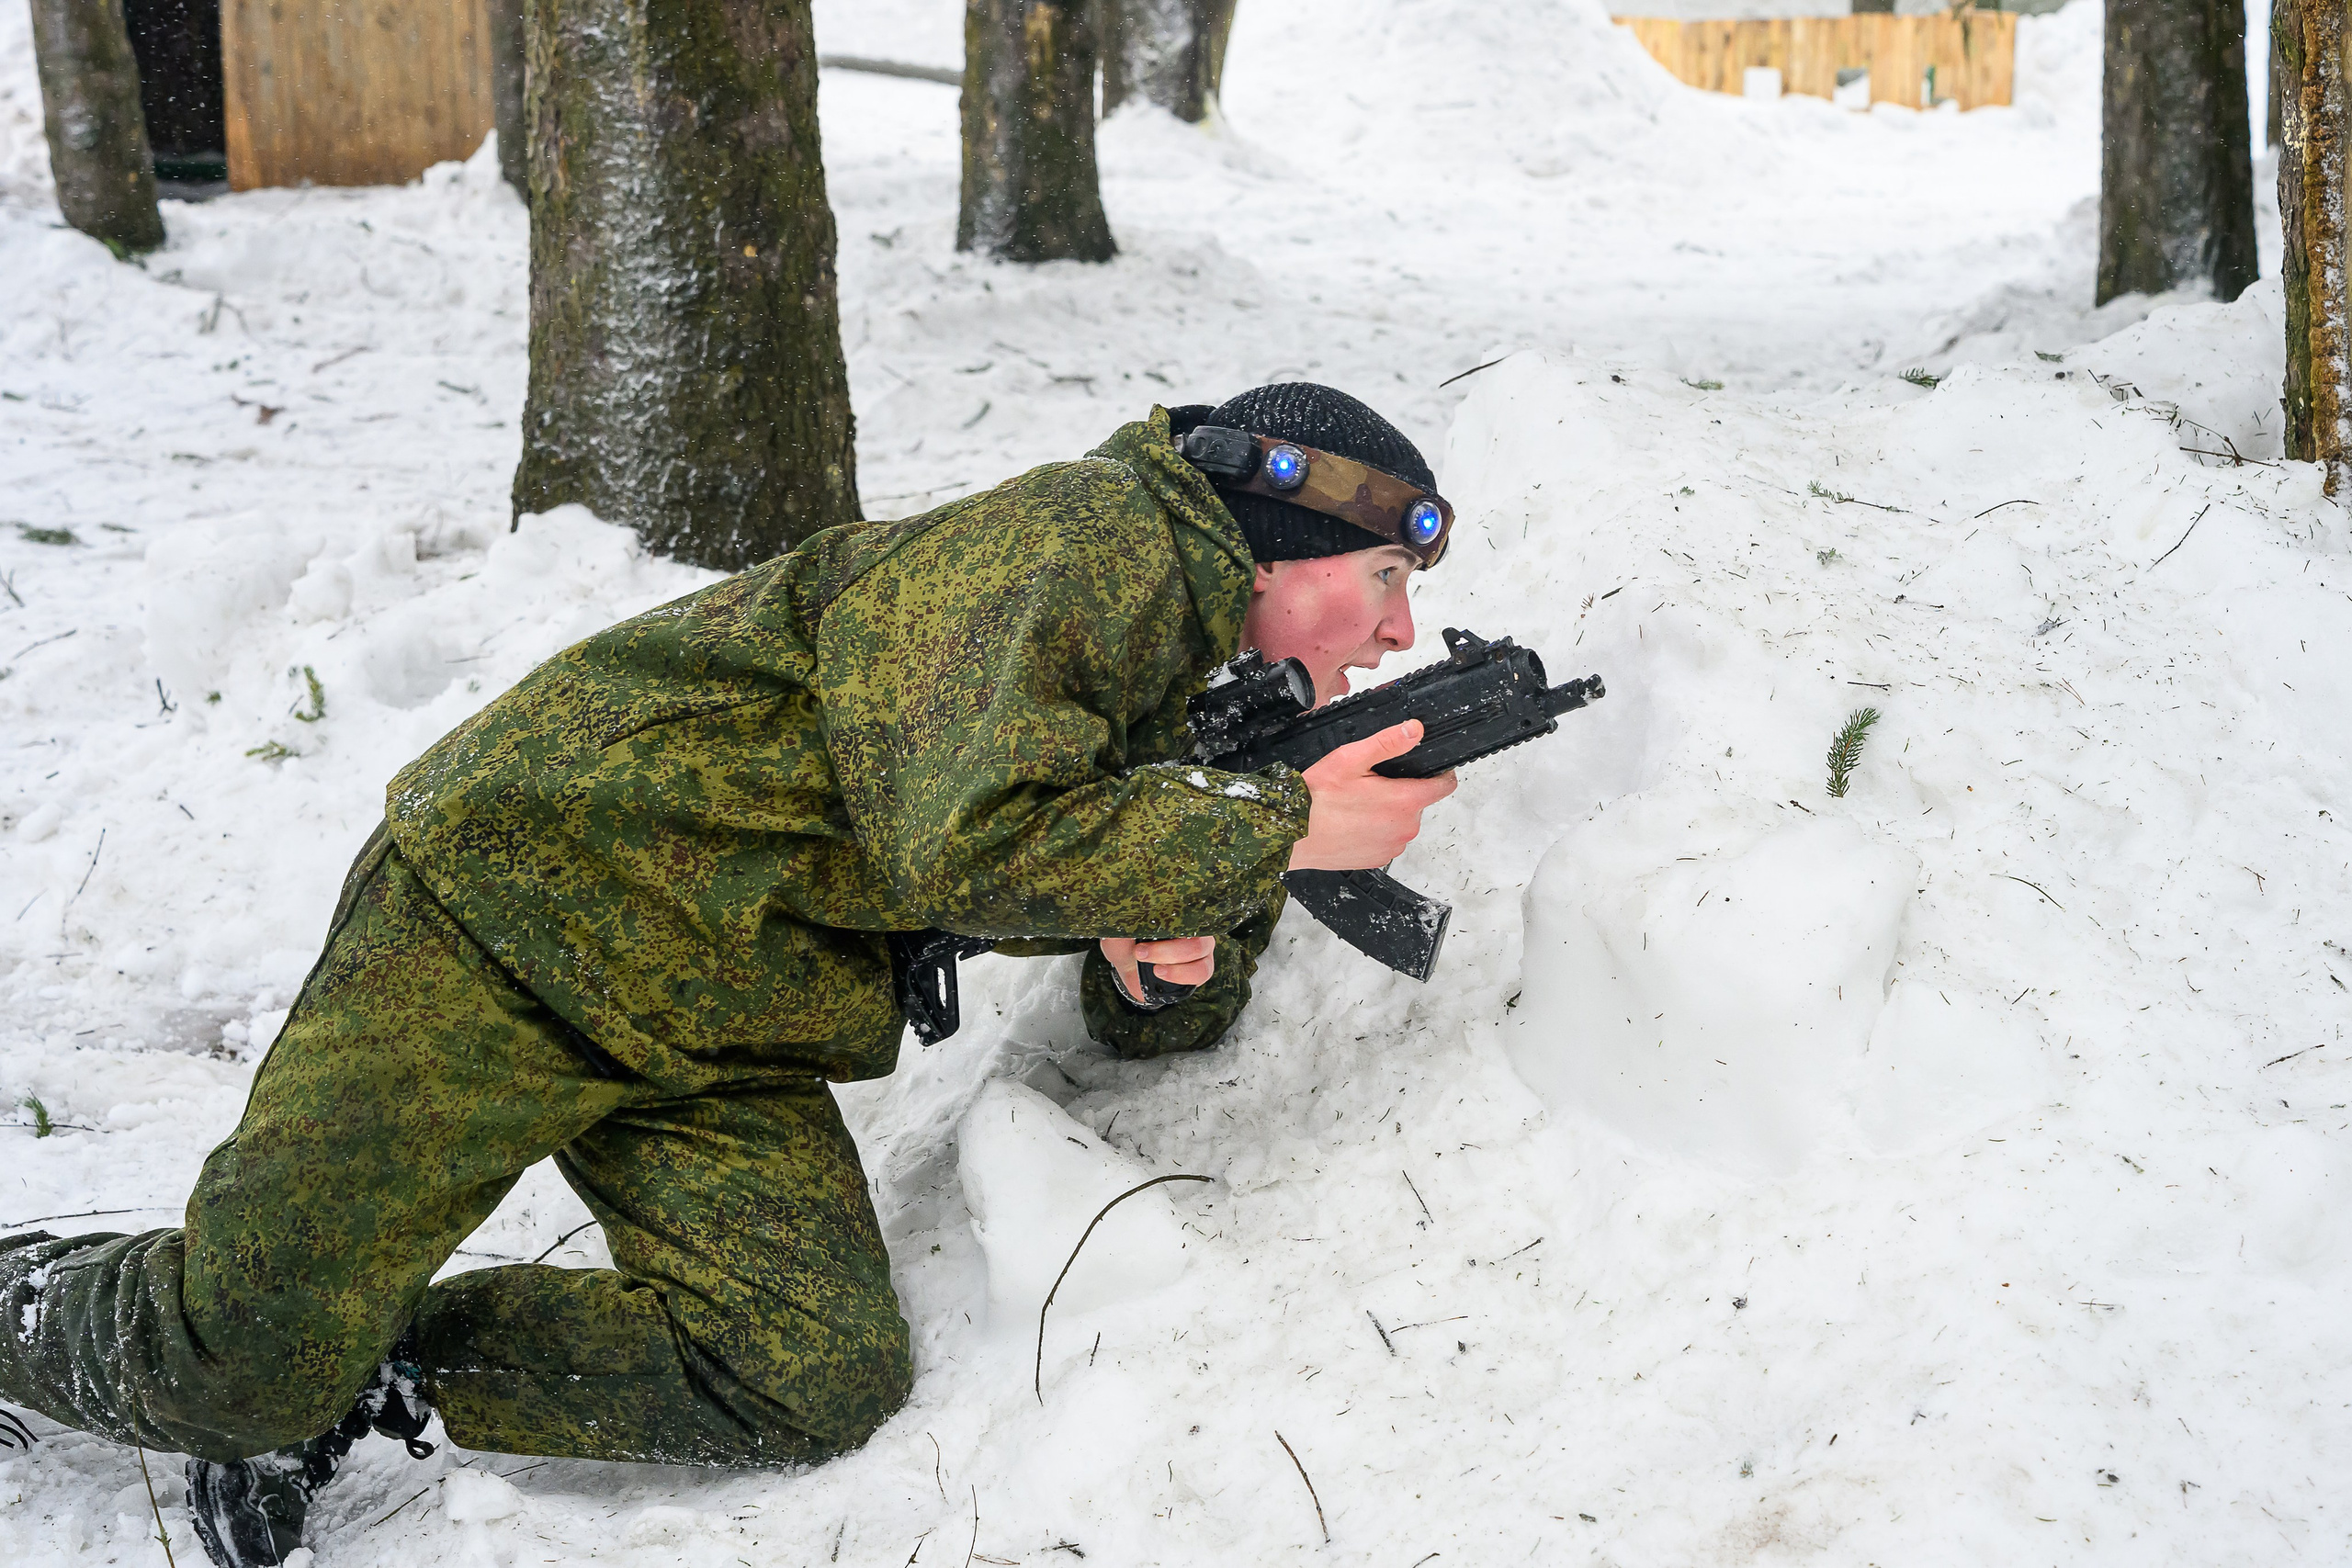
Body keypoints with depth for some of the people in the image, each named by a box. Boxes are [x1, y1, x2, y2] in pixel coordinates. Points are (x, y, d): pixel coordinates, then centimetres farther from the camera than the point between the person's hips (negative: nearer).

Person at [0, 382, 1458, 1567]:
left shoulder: (1168, 702, 13)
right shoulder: (1087, 538, -16)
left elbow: (1156, 1028, 18)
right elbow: (973, 842, -30)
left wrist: (1186, 935, -7)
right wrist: (1285, 826, -20)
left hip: (730, 1037, 8)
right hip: (536, 896, -8)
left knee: (821, 1380, -13)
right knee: (233, 1353, -11)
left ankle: (350, 1370, 1)